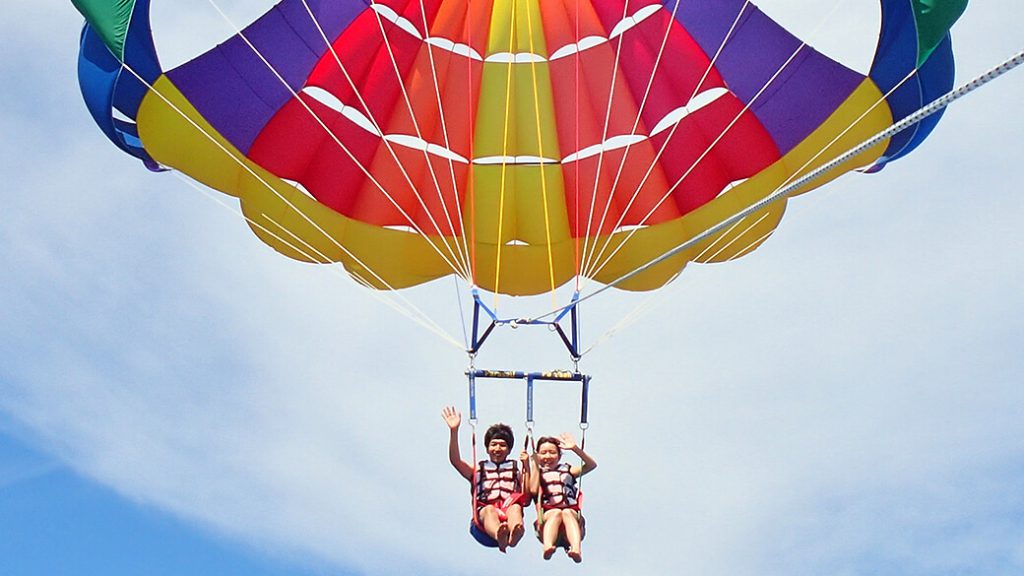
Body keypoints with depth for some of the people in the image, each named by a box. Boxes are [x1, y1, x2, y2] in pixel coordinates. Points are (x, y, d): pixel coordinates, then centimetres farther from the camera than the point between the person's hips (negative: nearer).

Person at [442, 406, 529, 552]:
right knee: (489, 509, -36)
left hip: (509, 511, 0)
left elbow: (527, 496, 11)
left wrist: (526, 466, 1)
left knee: (515, 507, -35)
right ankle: (499, 537, -70)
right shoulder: (478, 469, 28)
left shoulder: (517, 467, 28)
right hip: (484, 514, 0)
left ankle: (513, 535, -69)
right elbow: (455, 460, 9)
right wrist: (454, 431, -2)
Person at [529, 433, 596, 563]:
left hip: (571, 514, 1)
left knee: (567, 512, -35)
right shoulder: (537, 473, 23)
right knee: (556, 512, -35)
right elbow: (533, 490, -2)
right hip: (547, 516, -1)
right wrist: (536, 464, 5)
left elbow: (592, 465, 10)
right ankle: (547, 546, -64)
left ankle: (576, 549, -61)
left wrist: (575, 449, 0)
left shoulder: (568, 471, 26)